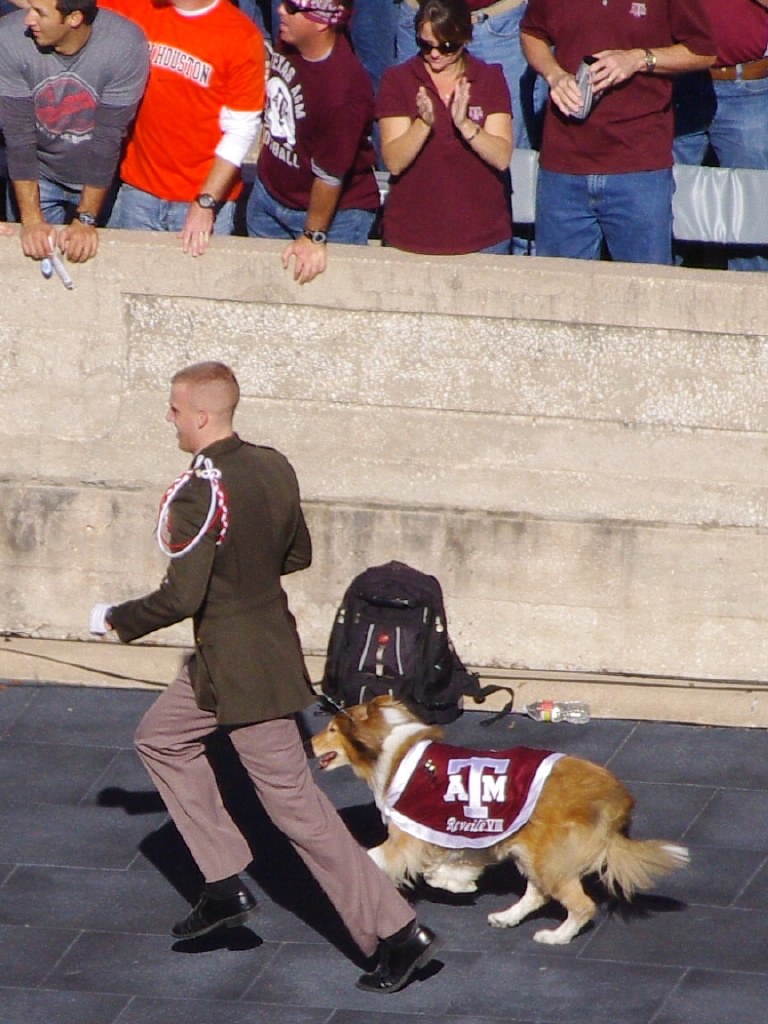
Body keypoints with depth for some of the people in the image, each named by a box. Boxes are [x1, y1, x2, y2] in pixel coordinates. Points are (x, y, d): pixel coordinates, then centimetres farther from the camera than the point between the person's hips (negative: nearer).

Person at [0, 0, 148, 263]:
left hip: (99, 175, -1)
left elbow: (107, 139, -23)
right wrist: (31, 218, -24)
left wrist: (86, 220, -22)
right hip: (39, 175, 1)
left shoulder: (126, 45, -29)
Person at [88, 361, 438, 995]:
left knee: (294, 802, -3)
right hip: (270, 640, 9)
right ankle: (225, 884, 22)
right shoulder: (274, 468, 1)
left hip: (239, 668, -9)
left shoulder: (199, 494, -24)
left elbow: (181, 598, -25)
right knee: (161, 737, 24)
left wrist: (116, 620, -8)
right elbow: (298, 555, 13)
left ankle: (397, 932, -1)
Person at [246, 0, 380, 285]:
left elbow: (330, 173, -27)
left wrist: (314, 237, -17)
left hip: (333, 209, -8)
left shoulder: (342, 88, -36)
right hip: (270, 192, 8)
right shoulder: (288, 43, -12)